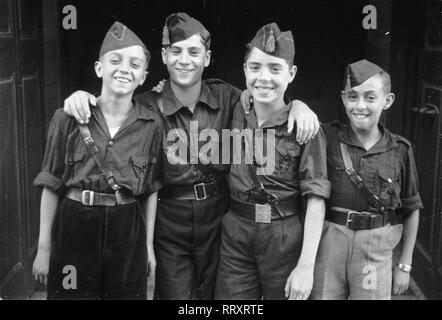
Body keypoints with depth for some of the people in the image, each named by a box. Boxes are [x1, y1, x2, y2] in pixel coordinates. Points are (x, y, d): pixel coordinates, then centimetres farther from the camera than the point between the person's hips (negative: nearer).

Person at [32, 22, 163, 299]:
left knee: (126, 293, 12)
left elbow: (151, 190, 5)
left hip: (128, 232, 1)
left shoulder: (151, 125, -1)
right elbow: (51, 185, -1)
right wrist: (44, 248, -1)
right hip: (73, 227, -1)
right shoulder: (68, 119, -5)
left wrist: (149, 244, 4)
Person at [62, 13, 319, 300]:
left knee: (214, 294, 19)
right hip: (169, 225, -2)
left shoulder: (225, 98, -4)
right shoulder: (148, 106, -9)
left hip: (218, 222, 2)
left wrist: (298, 105, -18)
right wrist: (82, 96, -21)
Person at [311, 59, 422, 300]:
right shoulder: (328, 138, -5)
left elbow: (411, 210, 6)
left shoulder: (400, 151, -3)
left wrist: (404, 265, 9)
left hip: (376, 252, 1)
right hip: (328, 244, 0)